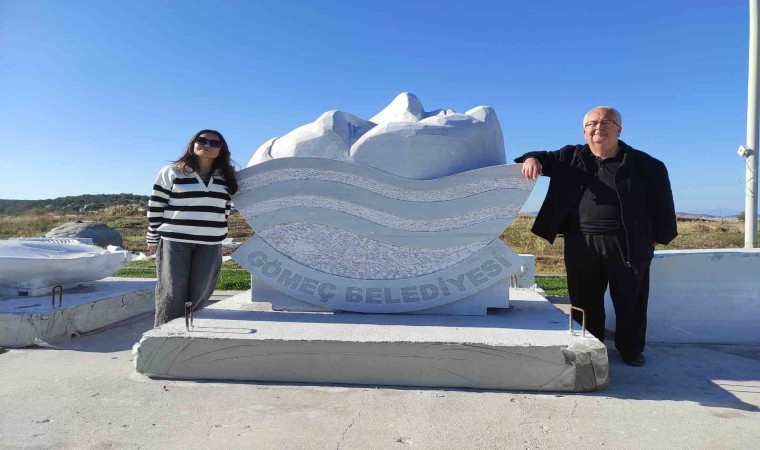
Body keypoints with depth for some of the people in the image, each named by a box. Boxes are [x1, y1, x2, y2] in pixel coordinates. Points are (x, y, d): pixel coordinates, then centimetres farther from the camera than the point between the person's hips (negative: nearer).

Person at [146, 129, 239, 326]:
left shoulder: (226, 178, 9)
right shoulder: (171, 172, -2)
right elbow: (156, 206, 1)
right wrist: (153, 238, 2)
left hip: (210, 245, 4)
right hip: (174, 241, -3)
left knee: (198, 296, 6)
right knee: (172, 295, -3)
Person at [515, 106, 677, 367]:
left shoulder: (644, 165, 2)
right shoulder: (571, 158, 9)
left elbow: (662, 204, 6)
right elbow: (546, 159, 14)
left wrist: (656, 238, 1)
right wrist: (532, 159, -10)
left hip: (629, 245, -1)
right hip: (581, 245, 2)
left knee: (630, 303, 10)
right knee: (585, 303, 11)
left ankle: (631, 350, 30)